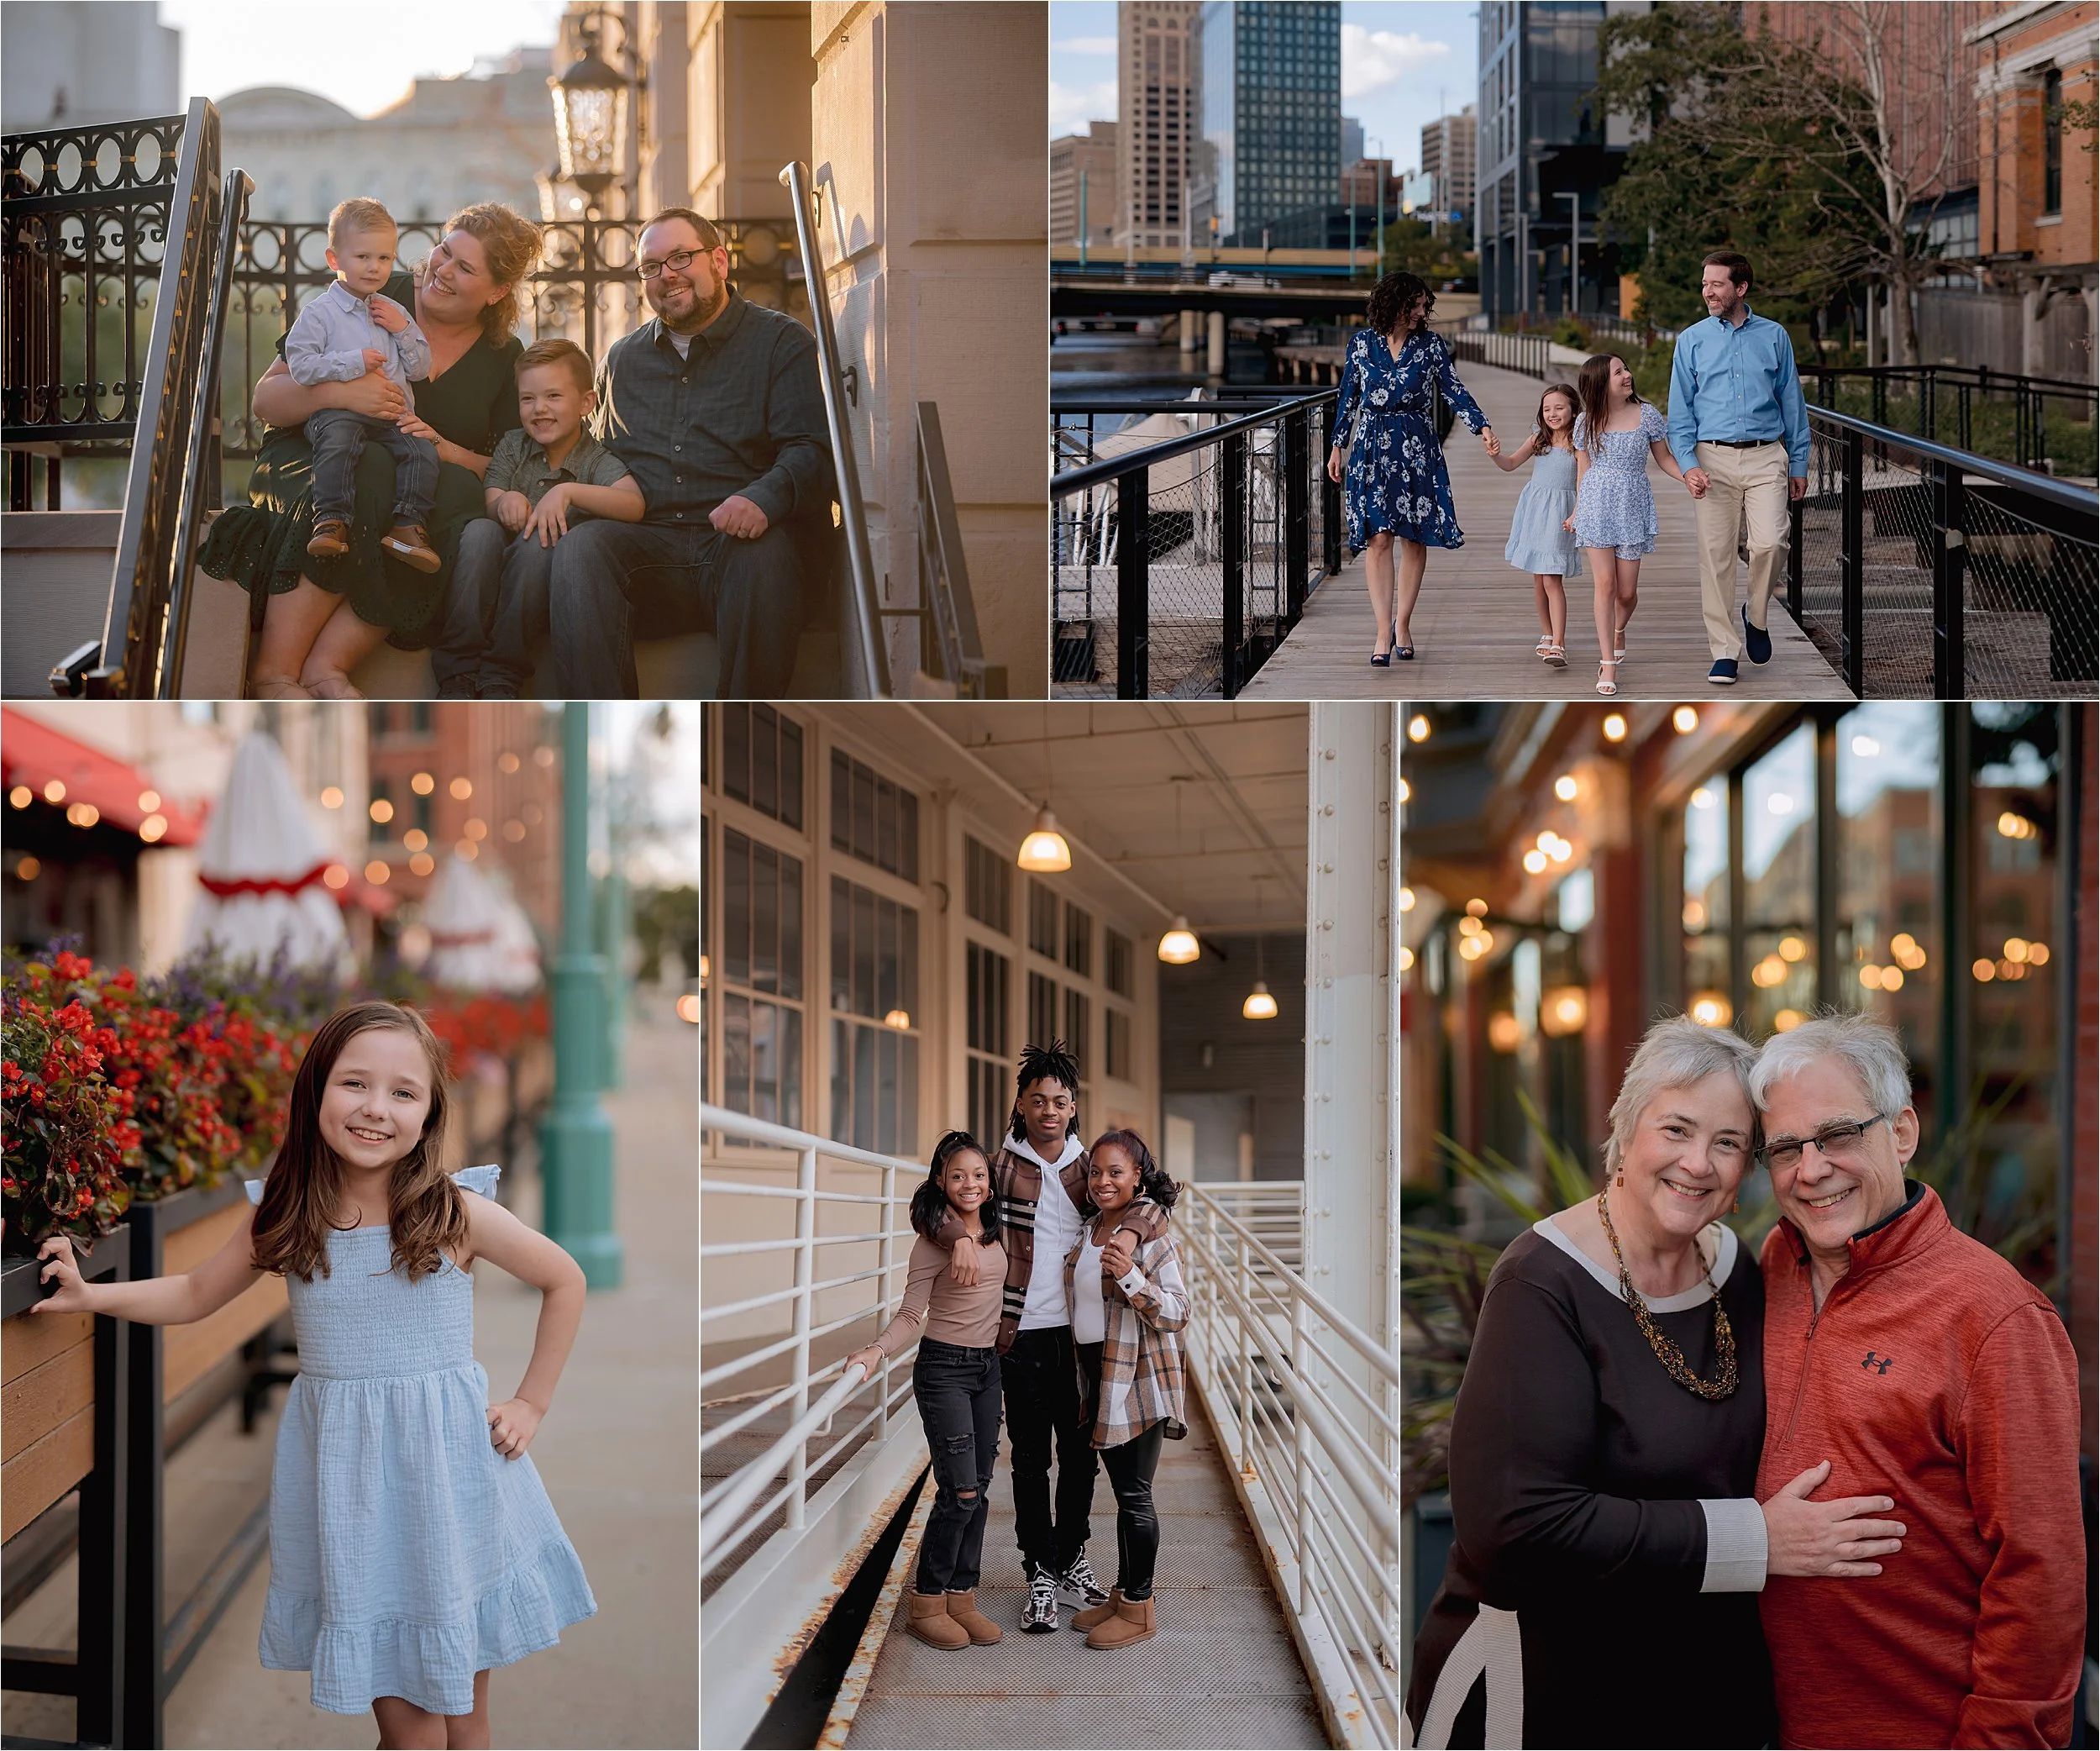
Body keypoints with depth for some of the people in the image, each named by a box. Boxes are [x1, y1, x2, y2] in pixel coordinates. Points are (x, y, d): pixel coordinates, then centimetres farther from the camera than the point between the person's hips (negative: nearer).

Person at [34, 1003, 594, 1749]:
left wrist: (532, 1404, 2)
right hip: (343, 1465, 1)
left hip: (444, 1461, -1)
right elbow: (194, 1295, 14)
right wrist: (90, 1295, 3)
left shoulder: (456, 1213, -10)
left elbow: (565, 1281, 3)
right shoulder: (283, 1219, -2)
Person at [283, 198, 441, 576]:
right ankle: (331, 521, -34)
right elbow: (300, 366, -8)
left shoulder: (393, 311, 20)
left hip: (392, 416, 5)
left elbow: (421, 368, 19)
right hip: (337, 411, -5)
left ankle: (407, 524, -17)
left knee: (423, 451, -20)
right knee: (337, 442, -36)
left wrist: (403, 330, 3)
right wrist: (353, 362, -15)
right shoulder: (319, 313, 3)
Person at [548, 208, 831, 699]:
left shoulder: (782, 341, 10)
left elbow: (810, 450, -3)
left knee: (763, 552, -39)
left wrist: (763, 498, -26)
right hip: (645, 544, 3)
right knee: (578, 550, -30)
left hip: (736, 541, -3)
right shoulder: (622, 358, 26)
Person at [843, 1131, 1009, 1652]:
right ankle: (926, 1604, 2)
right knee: (960, 1491, -10)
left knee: (979, 1490, 6)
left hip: (987, 1368, 7)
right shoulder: (933, 1241, -13)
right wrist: (876, 1351, -26)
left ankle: (961, 1598, 14)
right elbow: (910, 1316, -12)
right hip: (944, 1369, -7)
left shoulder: (994, 1232, 6)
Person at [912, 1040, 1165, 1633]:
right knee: (1030, 1459, 4)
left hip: (1081, 1334, 3)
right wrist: (959, 1236, -26)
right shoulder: (1001, 1165, -1)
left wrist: (1129, 1229, -22)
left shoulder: (1090, 1167, 6)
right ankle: (1041, 1577, 13)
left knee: (1080, 1453, 13)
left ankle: (1071, 1558, 29)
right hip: (1023, 1336, -3)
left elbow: (1153, 1203, 0)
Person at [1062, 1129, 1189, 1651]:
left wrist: (1130, 1276, -30)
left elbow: (1177, 1314, -17)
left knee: (1134, 1494, -1)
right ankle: (1121, 1595, 25)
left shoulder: (1151, 1236, -14)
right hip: (1098, 1377, 8)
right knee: (1122, 1490, 16)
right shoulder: (1088, 1231, 10)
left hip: (1138, 1380, -8)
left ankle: (1139, 1609, 8)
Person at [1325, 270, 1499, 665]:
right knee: (1379, 539, -7)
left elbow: (1454, 391, 1)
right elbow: (1348, 397, 10)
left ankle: (1402, 626, 14)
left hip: (1417, 448, 1)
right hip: (1373, 447, -1)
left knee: (1414, 539, 2)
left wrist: (1483, 427, -11)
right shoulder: (1362, 343, 2)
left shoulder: (1431, 344, 2)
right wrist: (1338, 446, 10)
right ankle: (1383, 633, -8)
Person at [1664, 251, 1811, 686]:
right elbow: (1680, 410, 6)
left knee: (1769, 543, -16)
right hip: (1713, 458, 0)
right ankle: (1724, 651, 5)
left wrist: (1799, 464, 10)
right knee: (1716, 555, -2)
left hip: (1765, 458, 0)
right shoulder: (1691, 341, 8)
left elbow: (1792, 403, 12)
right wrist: (1688, 465, -7)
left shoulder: (1774, 336, 8)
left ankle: (1757, 617, 12)